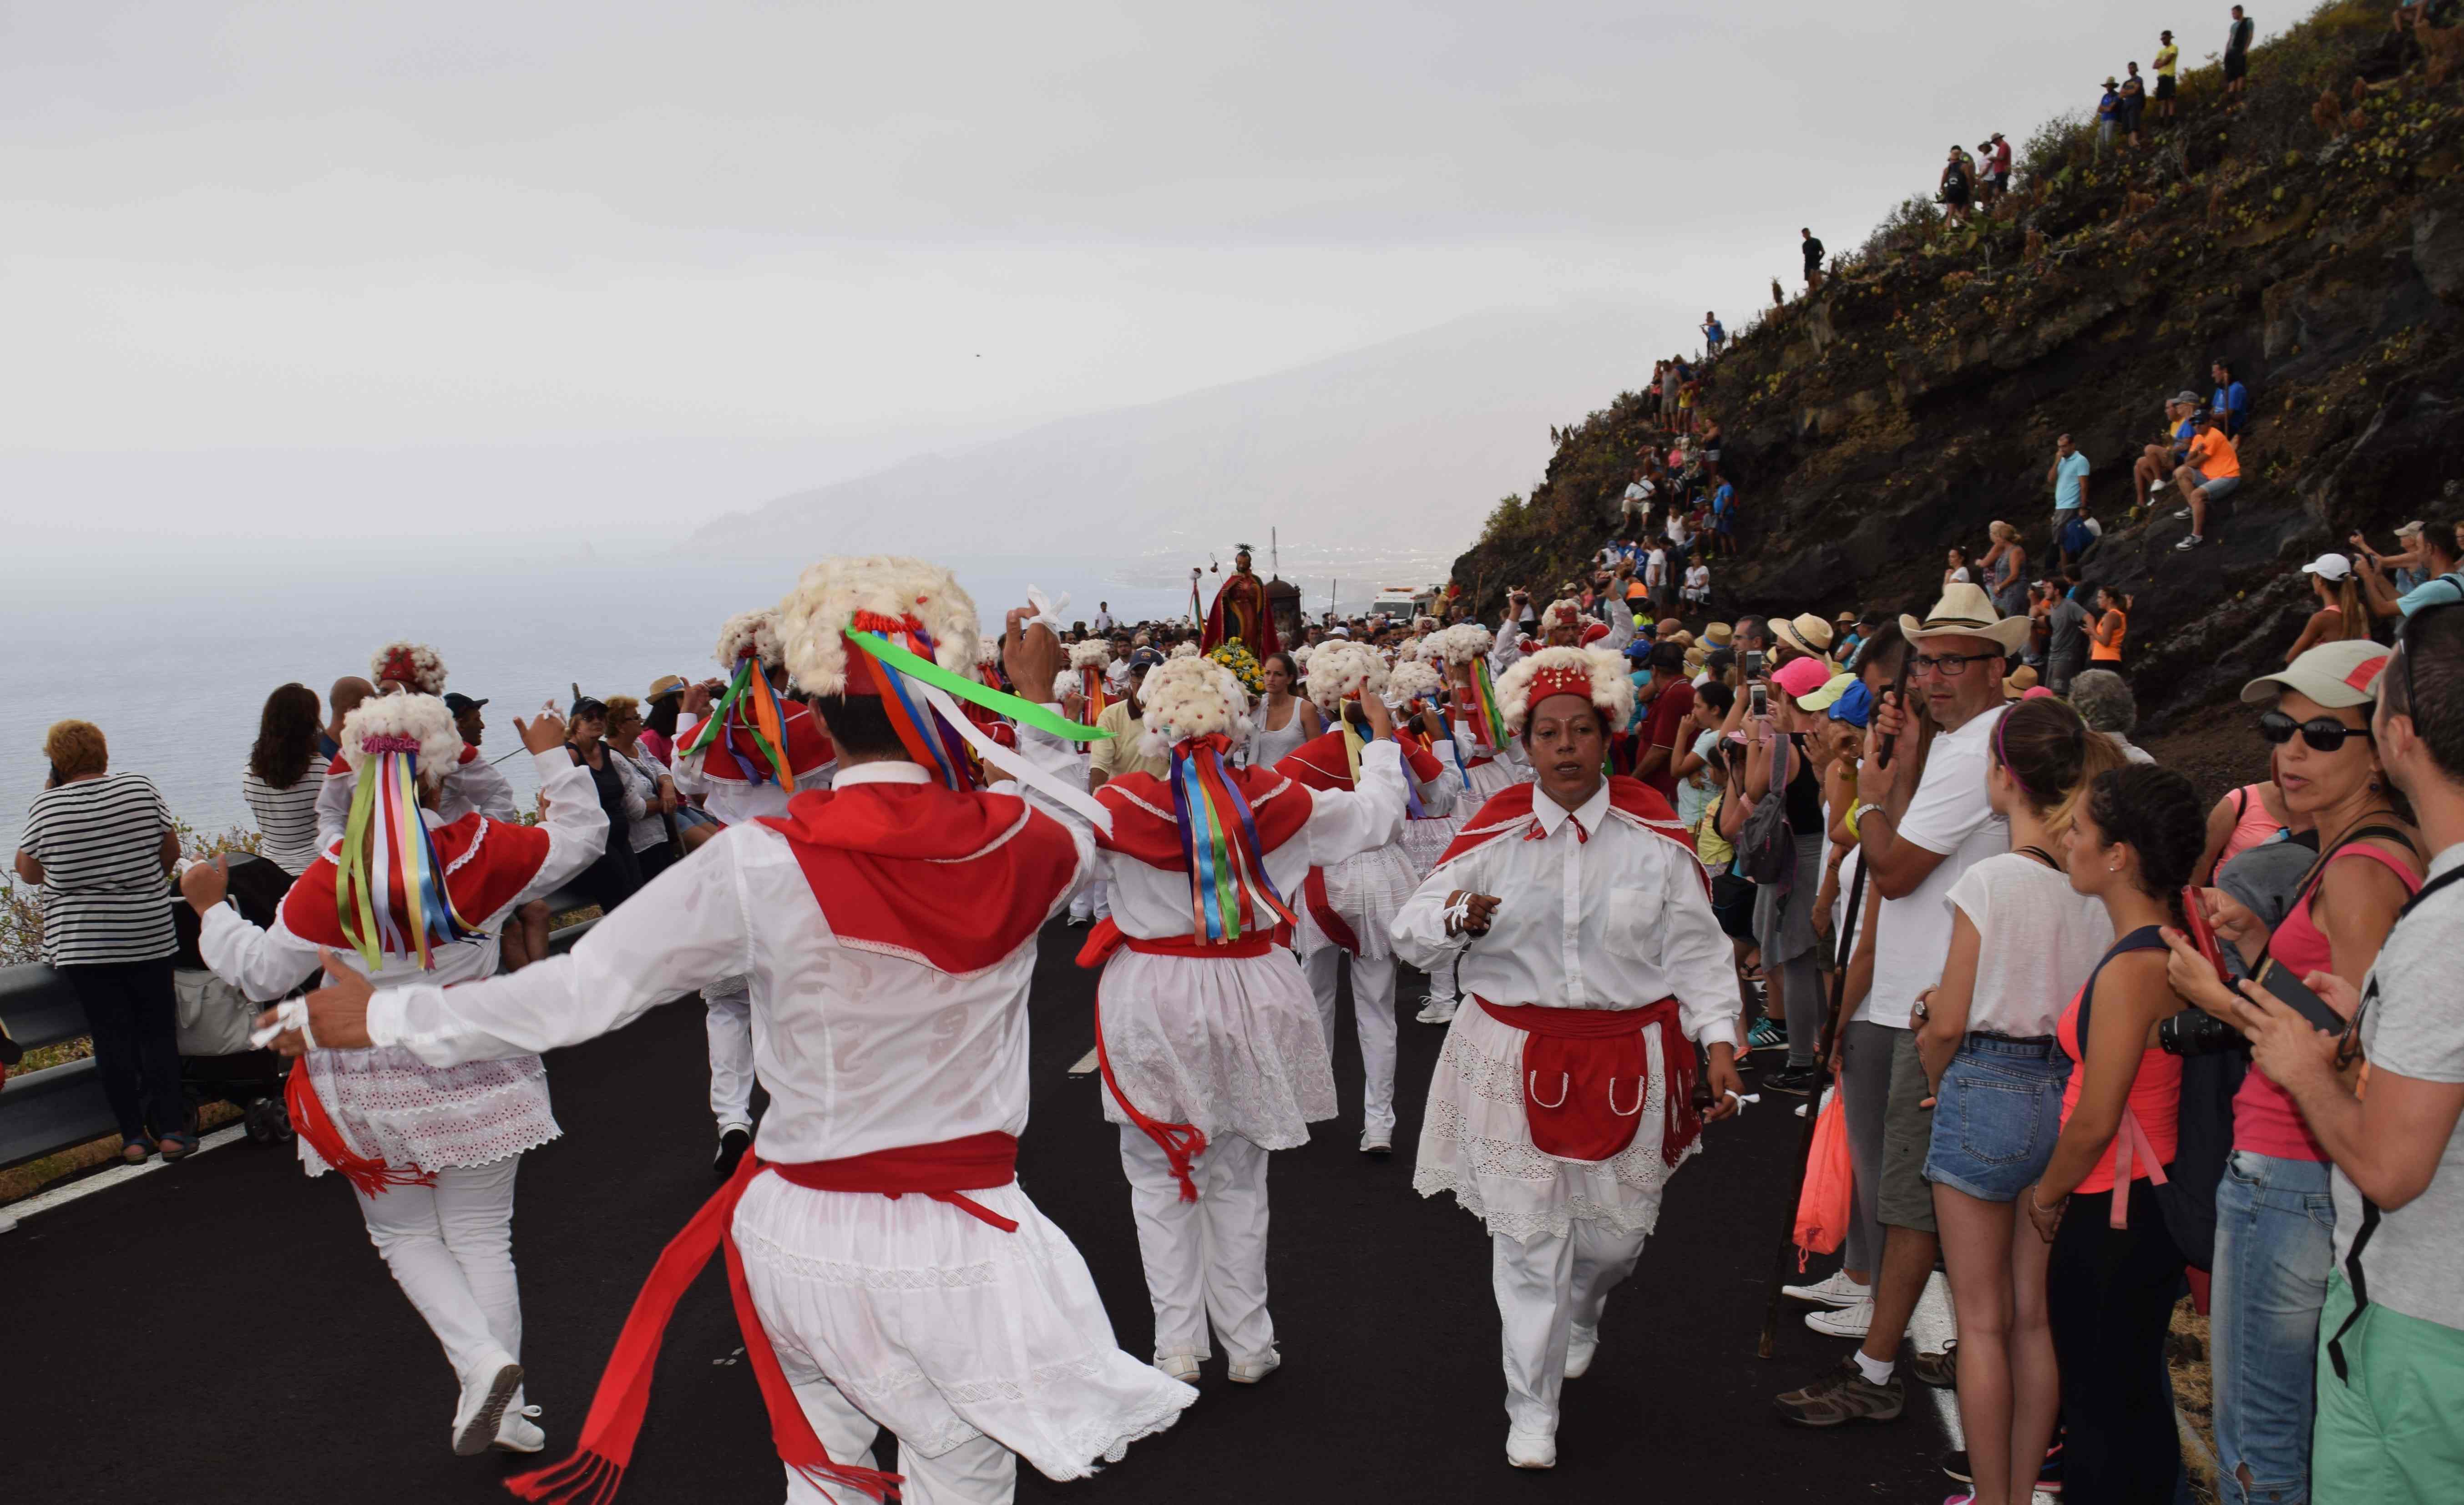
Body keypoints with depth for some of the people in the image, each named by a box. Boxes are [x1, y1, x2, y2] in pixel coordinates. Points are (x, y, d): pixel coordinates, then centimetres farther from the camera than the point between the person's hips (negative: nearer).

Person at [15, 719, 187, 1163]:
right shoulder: (141, 789, -3)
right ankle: (171, 1129, 6)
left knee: (111, 1037, 4)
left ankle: (133, 1136, 6)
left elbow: (28, 872, 5)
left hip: (79, 941, -1)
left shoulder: (45, 807, -6)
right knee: (158, 1031, 8)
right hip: (149, 936, 1)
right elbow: (171, 852, 5)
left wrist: (46, 797, 7)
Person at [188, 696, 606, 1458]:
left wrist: (211, 907, 9)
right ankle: (505, 1411, 18)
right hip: (475, 1076, 1)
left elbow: (261, 972, -7)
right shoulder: (481, 852, -13)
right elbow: (583, 837, 1)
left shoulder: (333, 881, -16)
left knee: (405, 1236, 18)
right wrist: (554, 758, 13)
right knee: (481, 1238, 13)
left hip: (376, 1094, -1)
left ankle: (481, 1360, -3)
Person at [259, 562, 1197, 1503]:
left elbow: (577, 992, -9)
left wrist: (382, 1016, 5)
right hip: (957, 1248, 1)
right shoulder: (1017, 845, -10)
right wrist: (1038, 700, 27)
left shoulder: (761, 866, -17)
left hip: (806, 1236, 0)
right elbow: (1075, 835, 16)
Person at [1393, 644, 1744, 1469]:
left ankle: (1579, 1317, 50)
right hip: (1517, 1061, -1)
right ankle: (1532, 1410, 21)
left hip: (1628, 1060, 1)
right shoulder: (1496, 831, -2)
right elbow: (1411, 931, -2)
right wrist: (1456, 920, -24)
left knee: (1617, 1228, 13)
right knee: (1527, 1237, 3)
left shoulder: (1653, 829, -2)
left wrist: (1719, 1039, -5)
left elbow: (1694, 948, 2)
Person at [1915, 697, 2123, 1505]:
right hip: (2075, 1096, 6)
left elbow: (1947, 1025, -12)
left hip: (1989, 1089, -5)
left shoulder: (1991, 879, -16)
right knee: (2037, 1316, 16)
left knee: (1983, 1319, 7)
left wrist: (1934, 1077, 9)